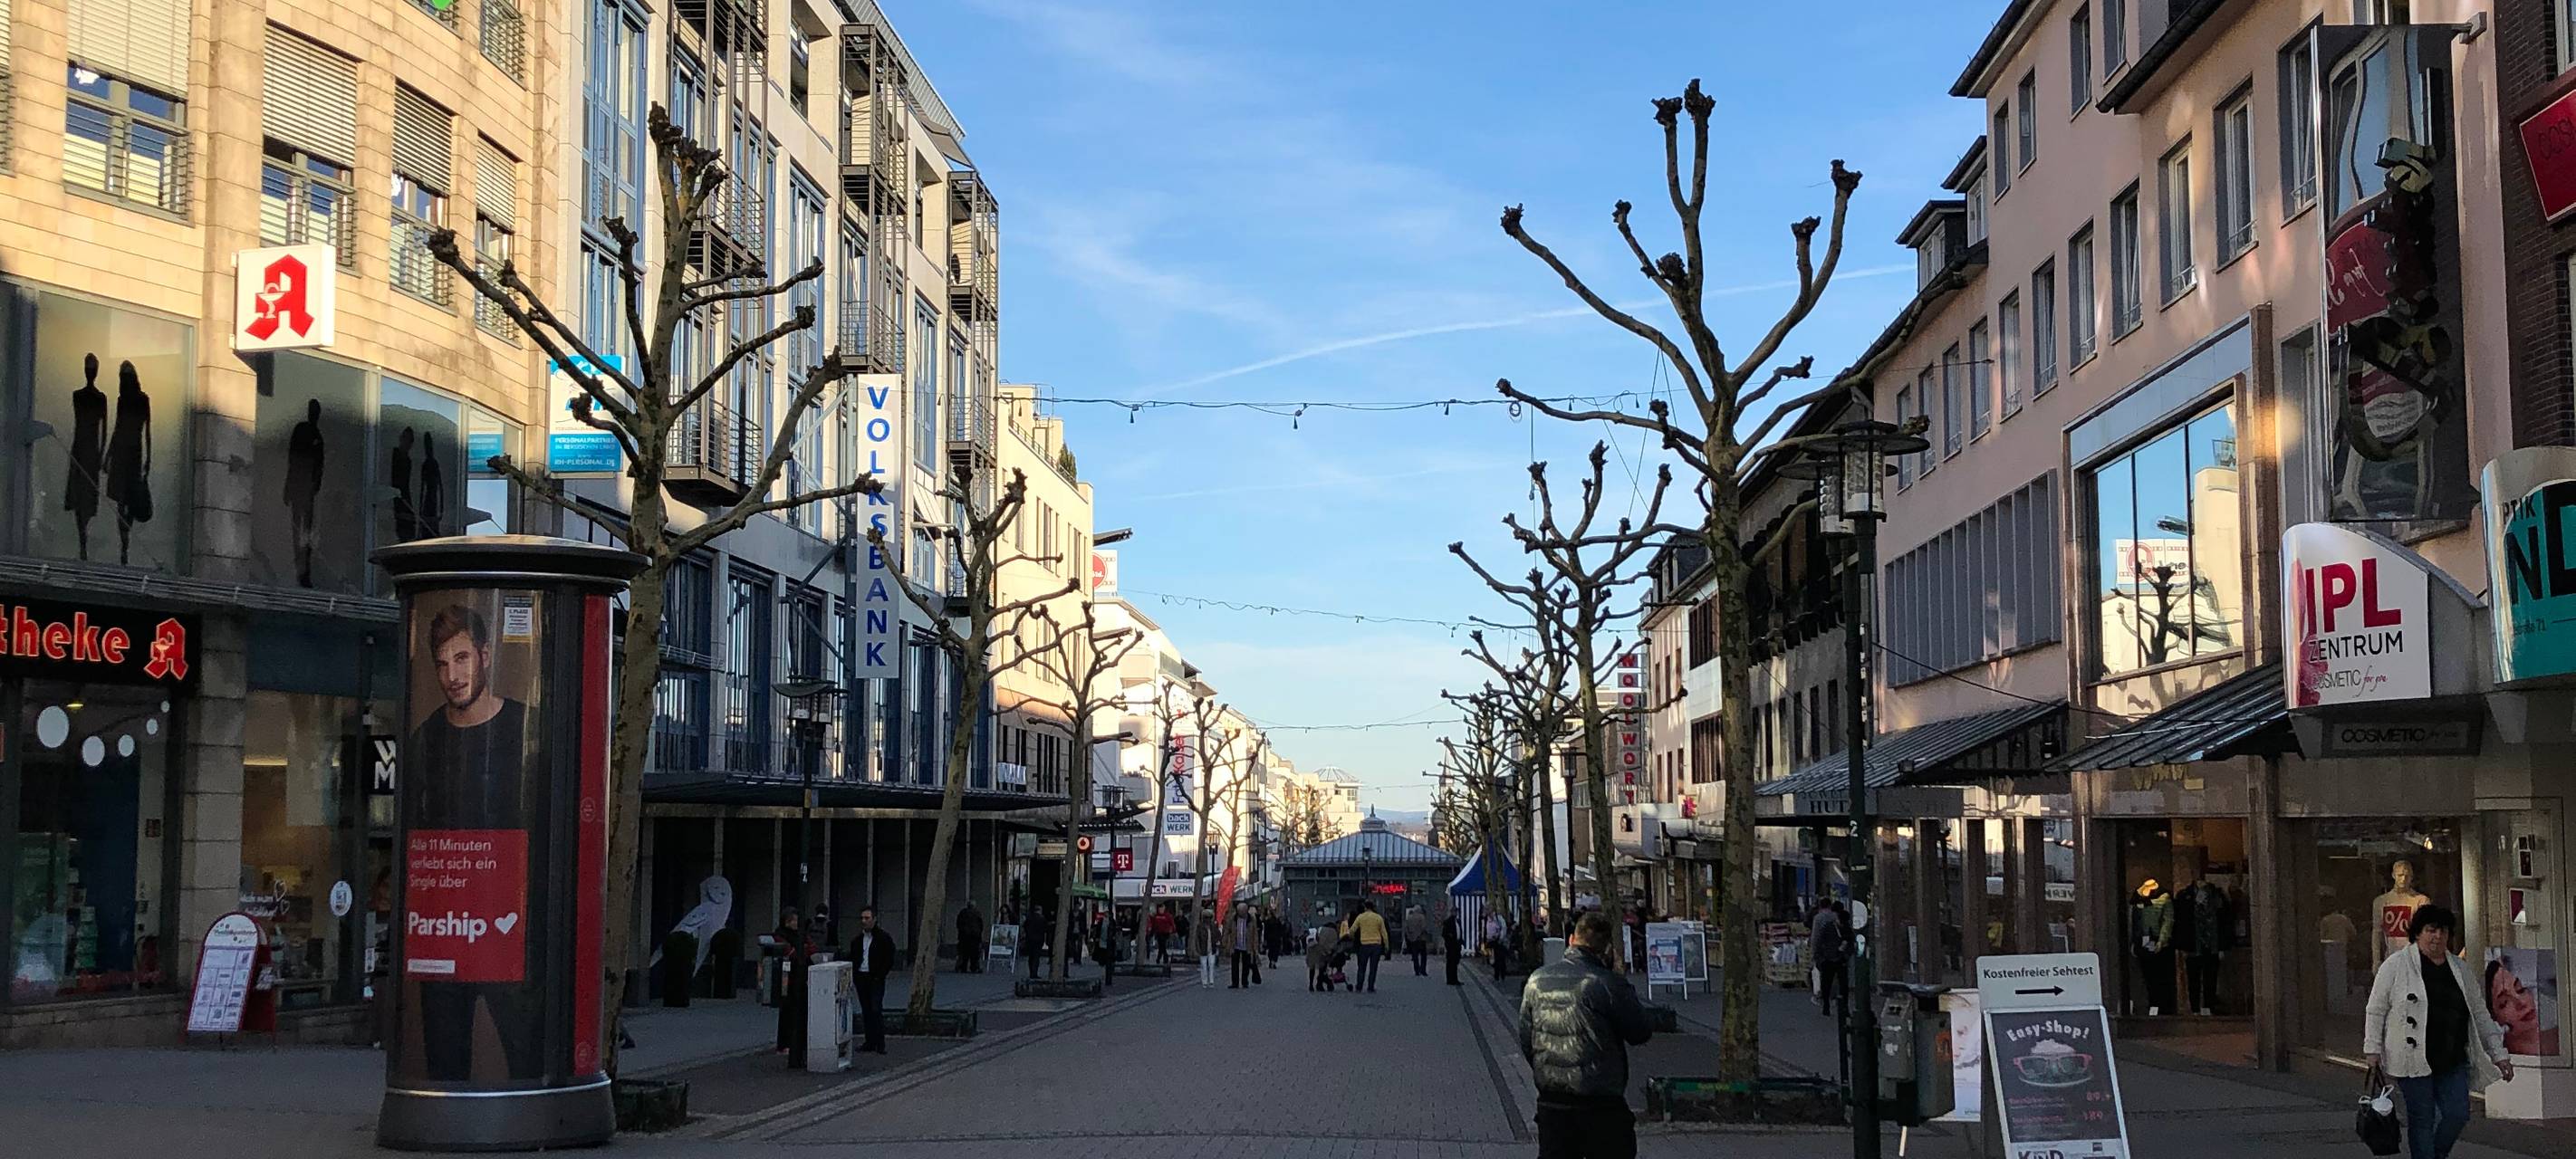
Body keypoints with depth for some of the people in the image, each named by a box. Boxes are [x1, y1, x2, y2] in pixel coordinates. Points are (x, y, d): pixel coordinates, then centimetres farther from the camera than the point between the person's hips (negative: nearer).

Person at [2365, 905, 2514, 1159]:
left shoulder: (2460, 969, 12)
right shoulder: (2396, 966, -2)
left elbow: (2479, 1014, 16)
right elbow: (2376, 1010, 1)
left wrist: (2499, 1054, 13)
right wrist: (2373, 1049, -4)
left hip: (2453, 1061, 4)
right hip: (2413, 1060, -4)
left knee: (2458, 1115, -3)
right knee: (2422, 1119, -1)